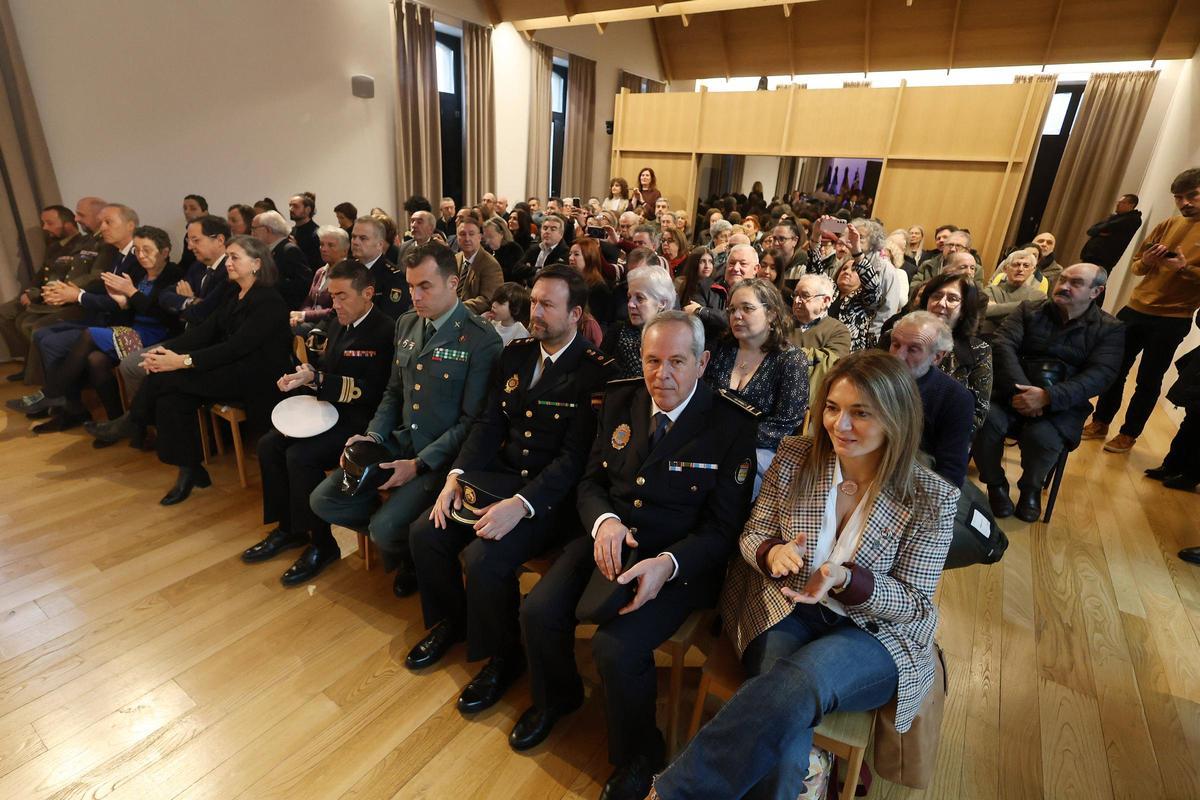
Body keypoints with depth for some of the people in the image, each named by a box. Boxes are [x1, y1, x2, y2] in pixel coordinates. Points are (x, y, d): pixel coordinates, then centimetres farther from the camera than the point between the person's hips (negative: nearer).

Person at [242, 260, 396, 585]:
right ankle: (288, 528, 15)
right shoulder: (337, 324, 10)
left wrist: (316, 379, -24)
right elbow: (323, 369, 19)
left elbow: (372, 393, -22)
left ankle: (321, 543, -5)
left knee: (300, 456, -24)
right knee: (269, 445, -2)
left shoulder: (384, 332, -17)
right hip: (329, 410, 9)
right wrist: (299, 378, -4)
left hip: (360, 419, -9)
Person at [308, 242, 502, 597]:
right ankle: (397, 530, 18)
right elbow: (394, 391, 16)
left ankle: (413, 557, 15)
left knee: (384, 530, -21)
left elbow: (472, 420, -15)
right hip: (397, 442, 7)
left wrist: (420, 464, -20)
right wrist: (373, 435, -1)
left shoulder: (482, 340, -15)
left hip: (441, 455, -7)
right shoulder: (406, 323, 7)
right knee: (323, 500, -1)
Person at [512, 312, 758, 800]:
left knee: (615, 648, -24)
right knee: (538, 612, -13)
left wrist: (667, 564, -27)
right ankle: (556, 696, 24)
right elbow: (591, 480, 7)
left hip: (681, 559, -4)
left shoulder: (732, 425, -11)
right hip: (607, 538, 5)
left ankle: (637, 755, 11)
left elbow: (722, 528, -10)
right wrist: (603, 521, -16)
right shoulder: (620, 400, 2)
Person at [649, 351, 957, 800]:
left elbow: (916, 604, -6)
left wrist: (844, 578, -26)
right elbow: (752, 537, 3)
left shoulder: (931, 499, -10)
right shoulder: (795, 456, -5)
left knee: (798, 683, -33)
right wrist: (774, 553, -23)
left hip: (877, 631, -1)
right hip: (787, 611, 2)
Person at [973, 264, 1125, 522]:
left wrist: (1048, 396, -27)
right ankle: (996, 484, -3)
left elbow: (1100, 375, -9)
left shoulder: (1110, 329, 6)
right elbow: (1002, 345, -6)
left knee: (1042, 437, -32)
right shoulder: (1029, 310, 10)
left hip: (1062, 405, -1)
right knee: (985, 419, -31)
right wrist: (1020, 389, -23)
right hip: (1013, 392, 1)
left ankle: (1031, 488, 3)